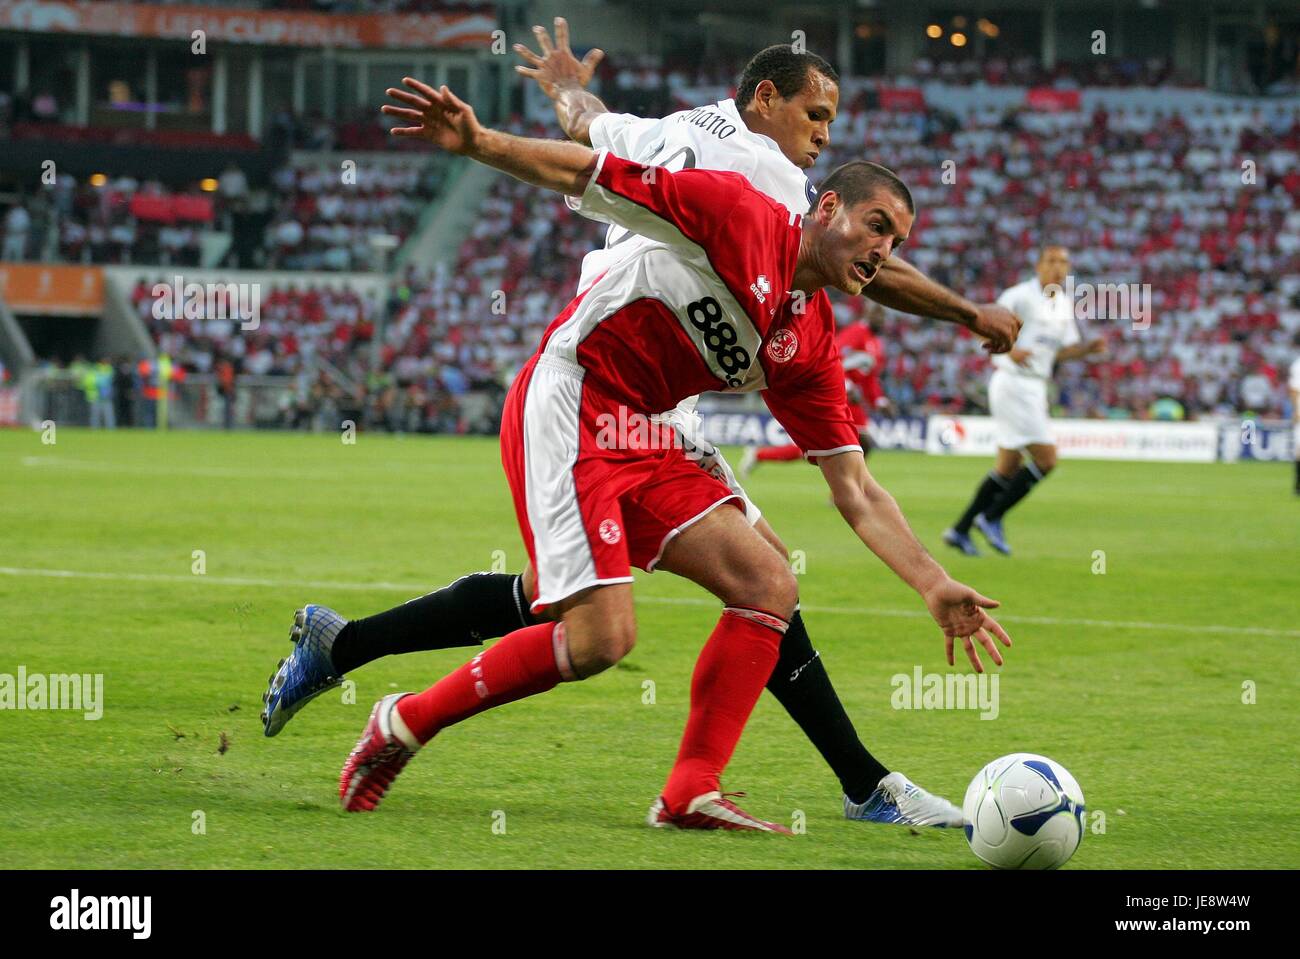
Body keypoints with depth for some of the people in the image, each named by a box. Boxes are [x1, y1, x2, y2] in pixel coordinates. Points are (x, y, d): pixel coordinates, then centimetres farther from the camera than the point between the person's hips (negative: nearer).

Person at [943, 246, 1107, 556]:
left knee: (1008, 467, 11)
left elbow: (1063, 351, 19)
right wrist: (1009, 350, -34)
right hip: (1013, 383, -9)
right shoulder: (1021, 296, -12)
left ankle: (960, 530, 17)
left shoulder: (1064, 304, 13)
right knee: (1046, 458, -13)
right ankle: (991, 518, -3)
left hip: (1034, 389, 9)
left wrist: (1090, 348, -1)